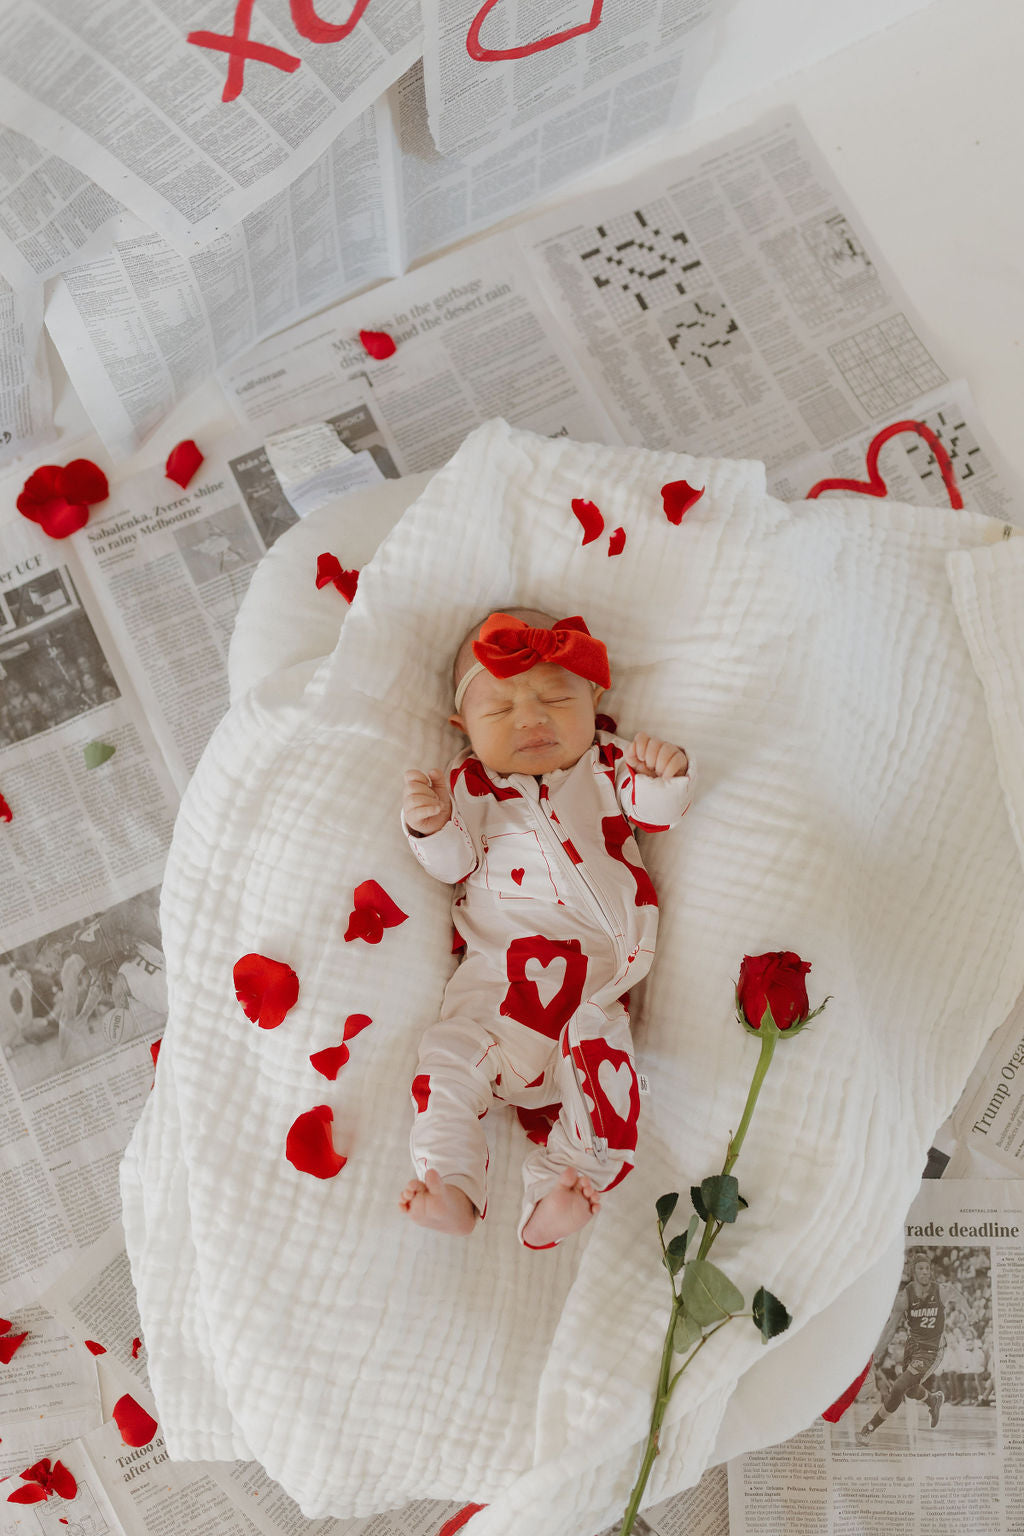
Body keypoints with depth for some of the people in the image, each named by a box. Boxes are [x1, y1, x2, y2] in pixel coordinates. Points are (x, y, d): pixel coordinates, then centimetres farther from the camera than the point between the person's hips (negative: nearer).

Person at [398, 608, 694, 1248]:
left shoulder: (606, 762, 15)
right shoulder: (471, 783, 11)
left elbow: (656, 811, 8)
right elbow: (454, 862, 3)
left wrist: (664, 775, -15)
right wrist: (429, 826, -19)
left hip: (595, 976, 0)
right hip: (498, 969, 0)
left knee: (603, 1060, -20)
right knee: (452, 1055, -16)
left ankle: (562, 1186, -13)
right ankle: (451, 1185, -9)